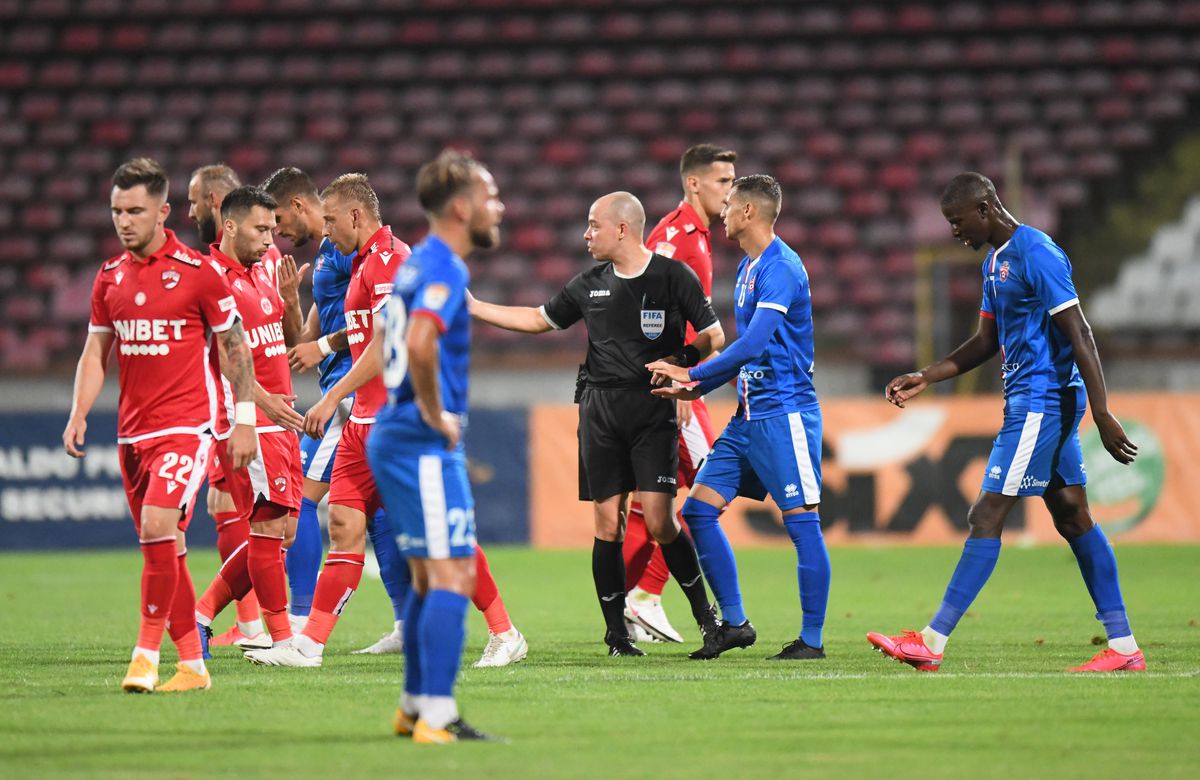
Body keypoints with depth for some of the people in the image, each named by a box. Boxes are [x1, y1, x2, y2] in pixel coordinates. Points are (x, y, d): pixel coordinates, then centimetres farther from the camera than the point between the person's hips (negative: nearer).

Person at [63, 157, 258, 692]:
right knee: (164, 547, 8)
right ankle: (192, 664, 13)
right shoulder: (109, 277, 9)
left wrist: (244, 421, -3)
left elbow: (236, 348, -1)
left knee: (157, 528, -21)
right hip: (132, 431, 6)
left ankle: (146, 653, -15)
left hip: (185, 427, -6)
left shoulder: (197, 271, -5)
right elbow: (96, 352, 16)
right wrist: (79, 415, 3)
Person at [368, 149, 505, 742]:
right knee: (453, 576, -12)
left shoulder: (419, 265, 16)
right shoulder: (444, 269, -15)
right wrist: (434, 413, -19)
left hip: (396, 438, 10)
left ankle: (415, 708, 20)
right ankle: (438, 717, -16)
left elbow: (395, 344, 30)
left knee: (430, 580, 15)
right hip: (424, 446, -10)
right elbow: (420, 344, -32)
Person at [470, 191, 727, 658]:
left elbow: (714, 337, 1)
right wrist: (473, 307, 20)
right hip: (600, 408, 4)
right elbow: (540, 320, 24)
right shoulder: (589, 286, 12)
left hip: (653, 409, -4)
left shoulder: (674, 277, -2)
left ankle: (706, 618, 3)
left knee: (659, 522, -12)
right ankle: (616, 632, 7)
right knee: (608, 524, 0)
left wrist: (678, 361, -16)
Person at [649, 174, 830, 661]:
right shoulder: (748, 267, 16)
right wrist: (698, 389, 15)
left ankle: (812, 639, -2)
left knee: (801, 521, -6)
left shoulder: (781, 268, -15)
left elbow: (752, 345, -23)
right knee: (699, 509, 5)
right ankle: (734, 623, 10)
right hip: (749, 415, 10)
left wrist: (693, 374, -15)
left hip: (784, 413, -10)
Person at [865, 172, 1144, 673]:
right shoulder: (995, 261, 16)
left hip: (1041, 402, -10)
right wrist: (925, 378, 16)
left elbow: (1079, 336, -19)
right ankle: (1124, 648, 9)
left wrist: (1103, 416, -22)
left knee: (986, 517, -10)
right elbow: (987, 342, 25)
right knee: (1073, 519, 8)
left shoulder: (1036, 254, -15)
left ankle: (932, 643, -9)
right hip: (1030, 402, 10)